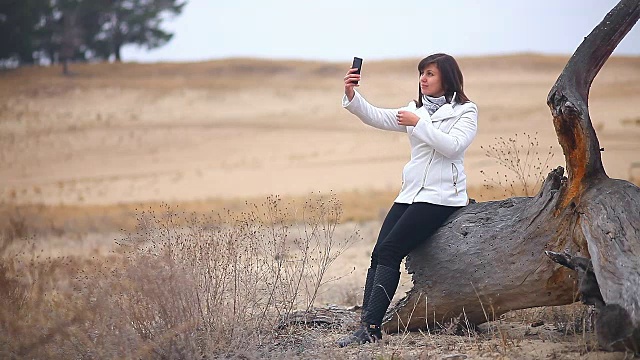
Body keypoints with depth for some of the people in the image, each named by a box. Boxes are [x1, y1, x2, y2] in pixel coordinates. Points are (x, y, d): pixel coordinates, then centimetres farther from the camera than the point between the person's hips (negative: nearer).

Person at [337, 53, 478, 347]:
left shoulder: (466, 111, 1)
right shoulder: (415, 110, 17)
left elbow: (453, 145, -16)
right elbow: (376, 117, 4)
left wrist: (418, 124, -15)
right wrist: (352, 96, -13)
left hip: (441, 196, -7)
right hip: (411, 193, 7)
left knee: (390, 251, -19)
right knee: (379, 253, -10)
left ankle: (371, 327, -21)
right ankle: (367, 327, -15)